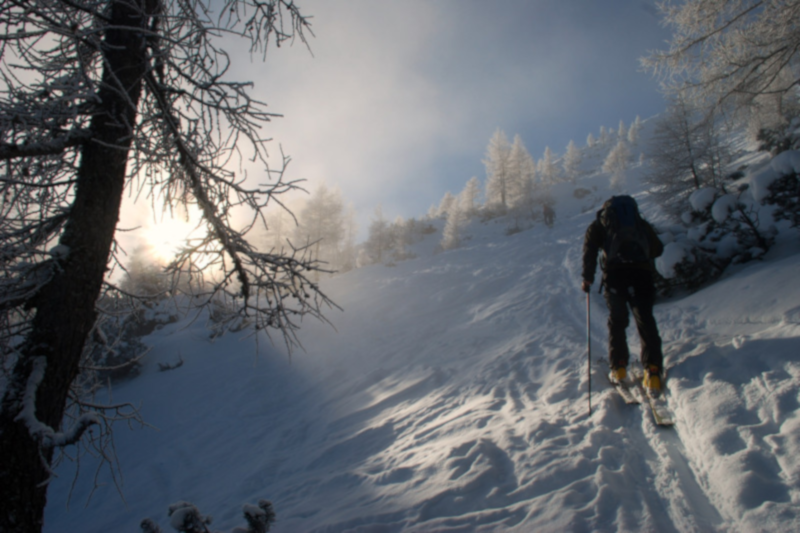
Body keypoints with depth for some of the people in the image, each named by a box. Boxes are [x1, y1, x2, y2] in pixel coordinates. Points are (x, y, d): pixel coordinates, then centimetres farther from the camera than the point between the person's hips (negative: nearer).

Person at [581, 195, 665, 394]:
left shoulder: (599, 224, 22)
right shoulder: (641, 223, 28)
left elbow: (590, 248, 7)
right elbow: (657, 249, 25)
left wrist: (587, 278, 9)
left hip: (615, 273, -1)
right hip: (643, 272, 1)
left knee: (617, 320, 12)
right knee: (645, 320, 2)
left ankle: (618, 367, 14)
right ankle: (653, 369, -9)